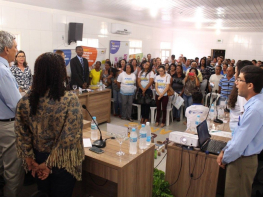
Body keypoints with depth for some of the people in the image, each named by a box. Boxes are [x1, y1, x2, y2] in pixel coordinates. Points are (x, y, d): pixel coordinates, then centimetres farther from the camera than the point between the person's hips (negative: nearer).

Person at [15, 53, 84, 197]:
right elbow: (69, 138, -23)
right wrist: (50, 163, -13)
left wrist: (30, 160, 5)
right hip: (62, 161, -4)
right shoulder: (70, 100, -24)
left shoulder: (25, 100, -10)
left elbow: (21, 135, -3)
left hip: (38, 158, 4)